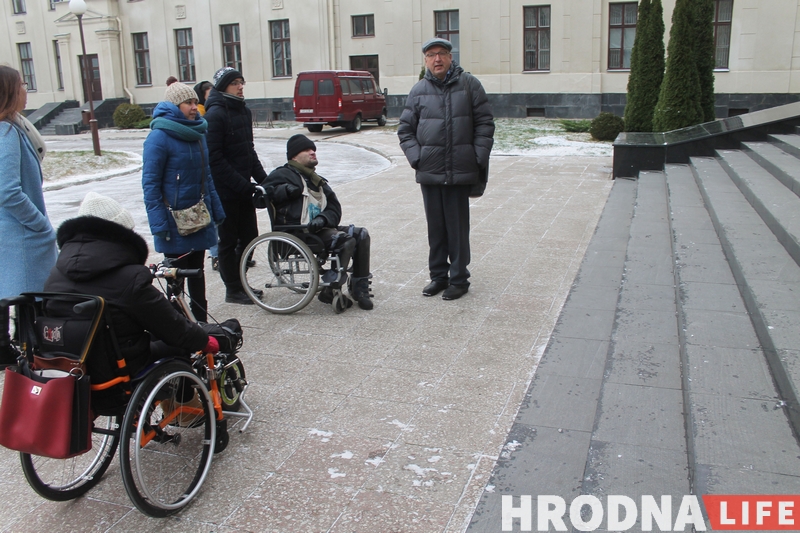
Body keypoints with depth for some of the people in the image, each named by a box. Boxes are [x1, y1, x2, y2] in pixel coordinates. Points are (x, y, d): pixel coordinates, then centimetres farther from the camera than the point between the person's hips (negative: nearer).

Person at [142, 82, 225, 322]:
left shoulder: (198, 133, 8)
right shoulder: (159, 136, -14)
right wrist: (159, 224, -18)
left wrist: (217, 211, 13)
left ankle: (201, 322, 26)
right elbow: (150, 183, -15)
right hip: (175, 221, -7)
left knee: (197, 271, 15)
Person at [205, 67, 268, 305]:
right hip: (225, 190, -8)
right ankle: (233, 290, 17)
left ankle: (239, 282, 29)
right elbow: (215, 158, -19)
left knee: (249, 236, 14)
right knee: (229, 241, 4)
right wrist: (243, 185, -21)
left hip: (243, 187, 8)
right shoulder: (215, 114, -15)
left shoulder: (244, 111, 11)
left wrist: (262, 178, 6)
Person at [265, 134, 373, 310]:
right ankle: (331, 291, -17)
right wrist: (285, 190, -23)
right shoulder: (283, 175, 4)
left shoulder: (317, 180, 24)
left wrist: (323, 218, -9)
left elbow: (335, 208, 13)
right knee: (346, 240, -25)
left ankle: (359, 288, -5)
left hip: (320, 228, 8)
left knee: (361, 235, -8)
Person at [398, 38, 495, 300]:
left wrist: (479, 159, -5)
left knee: (458, 227, 3)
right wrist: (416, 157, -2)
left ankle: (459, 278, 15)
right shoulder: (419, 90, 7)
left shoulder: (469, 84, 3)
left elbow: (485, 123, 3)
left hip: (460, 172, -2)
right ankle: (438, 276, 24)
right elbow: (405, 129, 11)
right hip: (429, 172, 2)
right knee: (435, 227, 11)